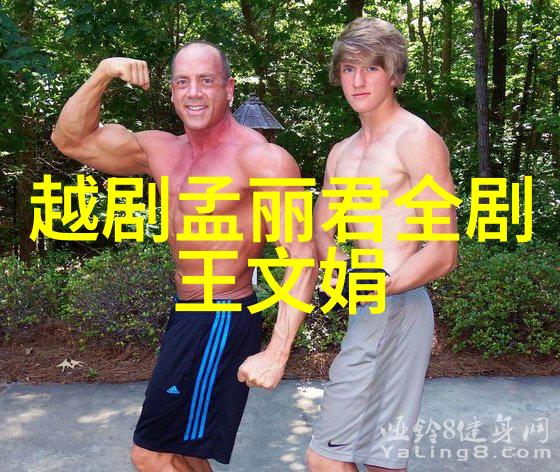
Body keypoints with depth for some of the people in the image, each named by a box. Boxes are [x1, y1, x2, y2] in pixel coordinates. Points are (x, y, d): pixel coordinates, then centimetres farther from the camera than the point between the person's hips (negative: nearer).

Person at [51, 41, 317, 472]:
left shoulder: (261, 159, -18)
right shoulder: (161, 151, 5)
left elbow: (303, 256, -22)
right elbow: (72, 140, 6)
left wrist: (276, 353, -28)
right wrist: (102, 74, -9)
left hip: (222, 323, -8)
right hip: (185, 315, 8)